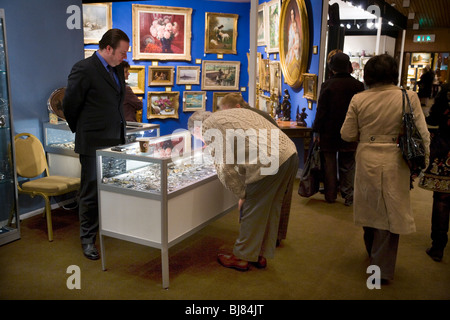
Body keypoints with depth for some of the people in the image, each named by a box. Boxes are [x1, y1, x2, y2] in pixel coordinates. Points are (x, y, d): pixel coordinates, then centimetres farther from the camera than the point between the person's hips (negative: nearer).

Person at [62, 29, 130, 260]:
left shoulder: (117, 69, 12)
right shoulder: (84, 69, -13)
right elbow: (69, 105, -7)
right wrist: (81, 130, 6)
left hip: (116, 141, 7)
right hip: (94, 143, -7)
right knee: (91, 193, 3)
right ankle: (88, 240, 16)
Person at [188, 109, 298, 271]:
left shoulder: (208, 126, 4)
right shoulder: (234, 113, 30)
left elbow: (225, 168, -1)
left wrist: (242, 194, 10)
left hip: (269, 162, -9)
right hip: (291, 154, 9)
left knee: (252, 211, 7)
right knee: (270, 210, 19)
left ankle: (241, 257, 23)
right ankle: (261, 255, 33)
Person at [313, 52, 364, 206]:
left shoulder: (327, 85, -11)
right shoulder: (358, 85, -2)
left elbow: (321, 110, -10)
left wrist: (317, 130, -3)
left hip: (329, 132, -2)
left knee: (330, 164, 9)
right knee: (348, 165, 12)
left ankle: (330, 195, 17)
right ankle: (348, 196, 14)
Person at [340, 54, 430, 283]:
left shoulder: (358, 100, -5)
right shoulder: (408, 97, -8)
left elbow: (347, 135, -1)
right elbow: (422, 134, -5)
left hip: (367, 160, 2)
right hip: (395, 162, -2)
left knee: (370, 208, 20)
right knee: (390, 213, 8)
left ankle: (374, 254, 43)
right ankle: (382, 269, 14)